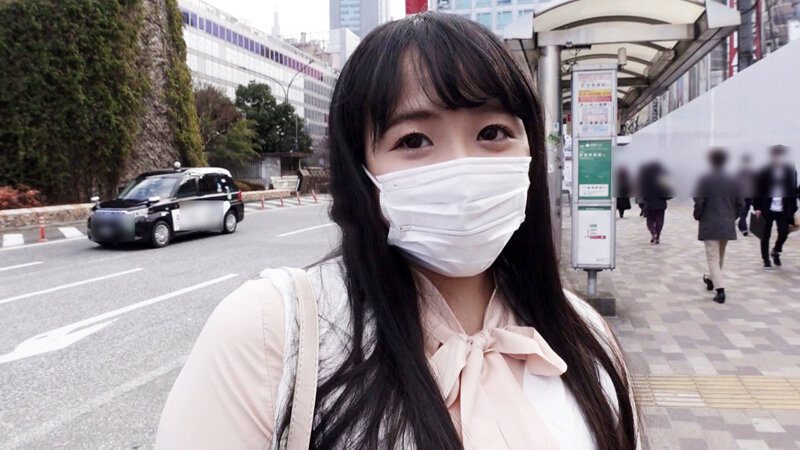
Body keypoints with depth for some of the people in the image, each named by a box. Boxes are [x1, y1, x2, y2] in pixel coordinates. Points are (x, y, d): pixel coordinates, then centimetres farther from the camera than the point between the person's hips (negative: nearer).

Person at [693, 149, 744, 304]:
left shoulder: (705, 180, -11)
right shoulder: (732, 181, 4)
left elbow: (699, 202, -15)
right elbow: (740, 204, 5)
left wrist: (697, 217, 1)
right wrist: (732, 217, 18)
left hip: (710, 225, -5)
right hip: (727, 225, 5)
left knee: (712, 257, -3)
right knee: (720, 256, 22)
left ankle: (720, 290, -14)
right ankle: (712, 279, 41)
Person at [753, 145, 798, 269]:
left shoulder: (791, 171, 1)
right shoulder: (764, 171, -5)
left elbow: (793, 191, 4)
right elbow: (758, 190, -3)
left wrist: (793, 209, 2)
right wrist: (757, 207, -7)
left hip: (783, 210, 2)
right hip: (768, 209, -1)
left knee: (784, 233, -2)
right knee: (766, 235, 5)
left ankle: (776, 251, 26)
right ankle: (766, 259, 18)